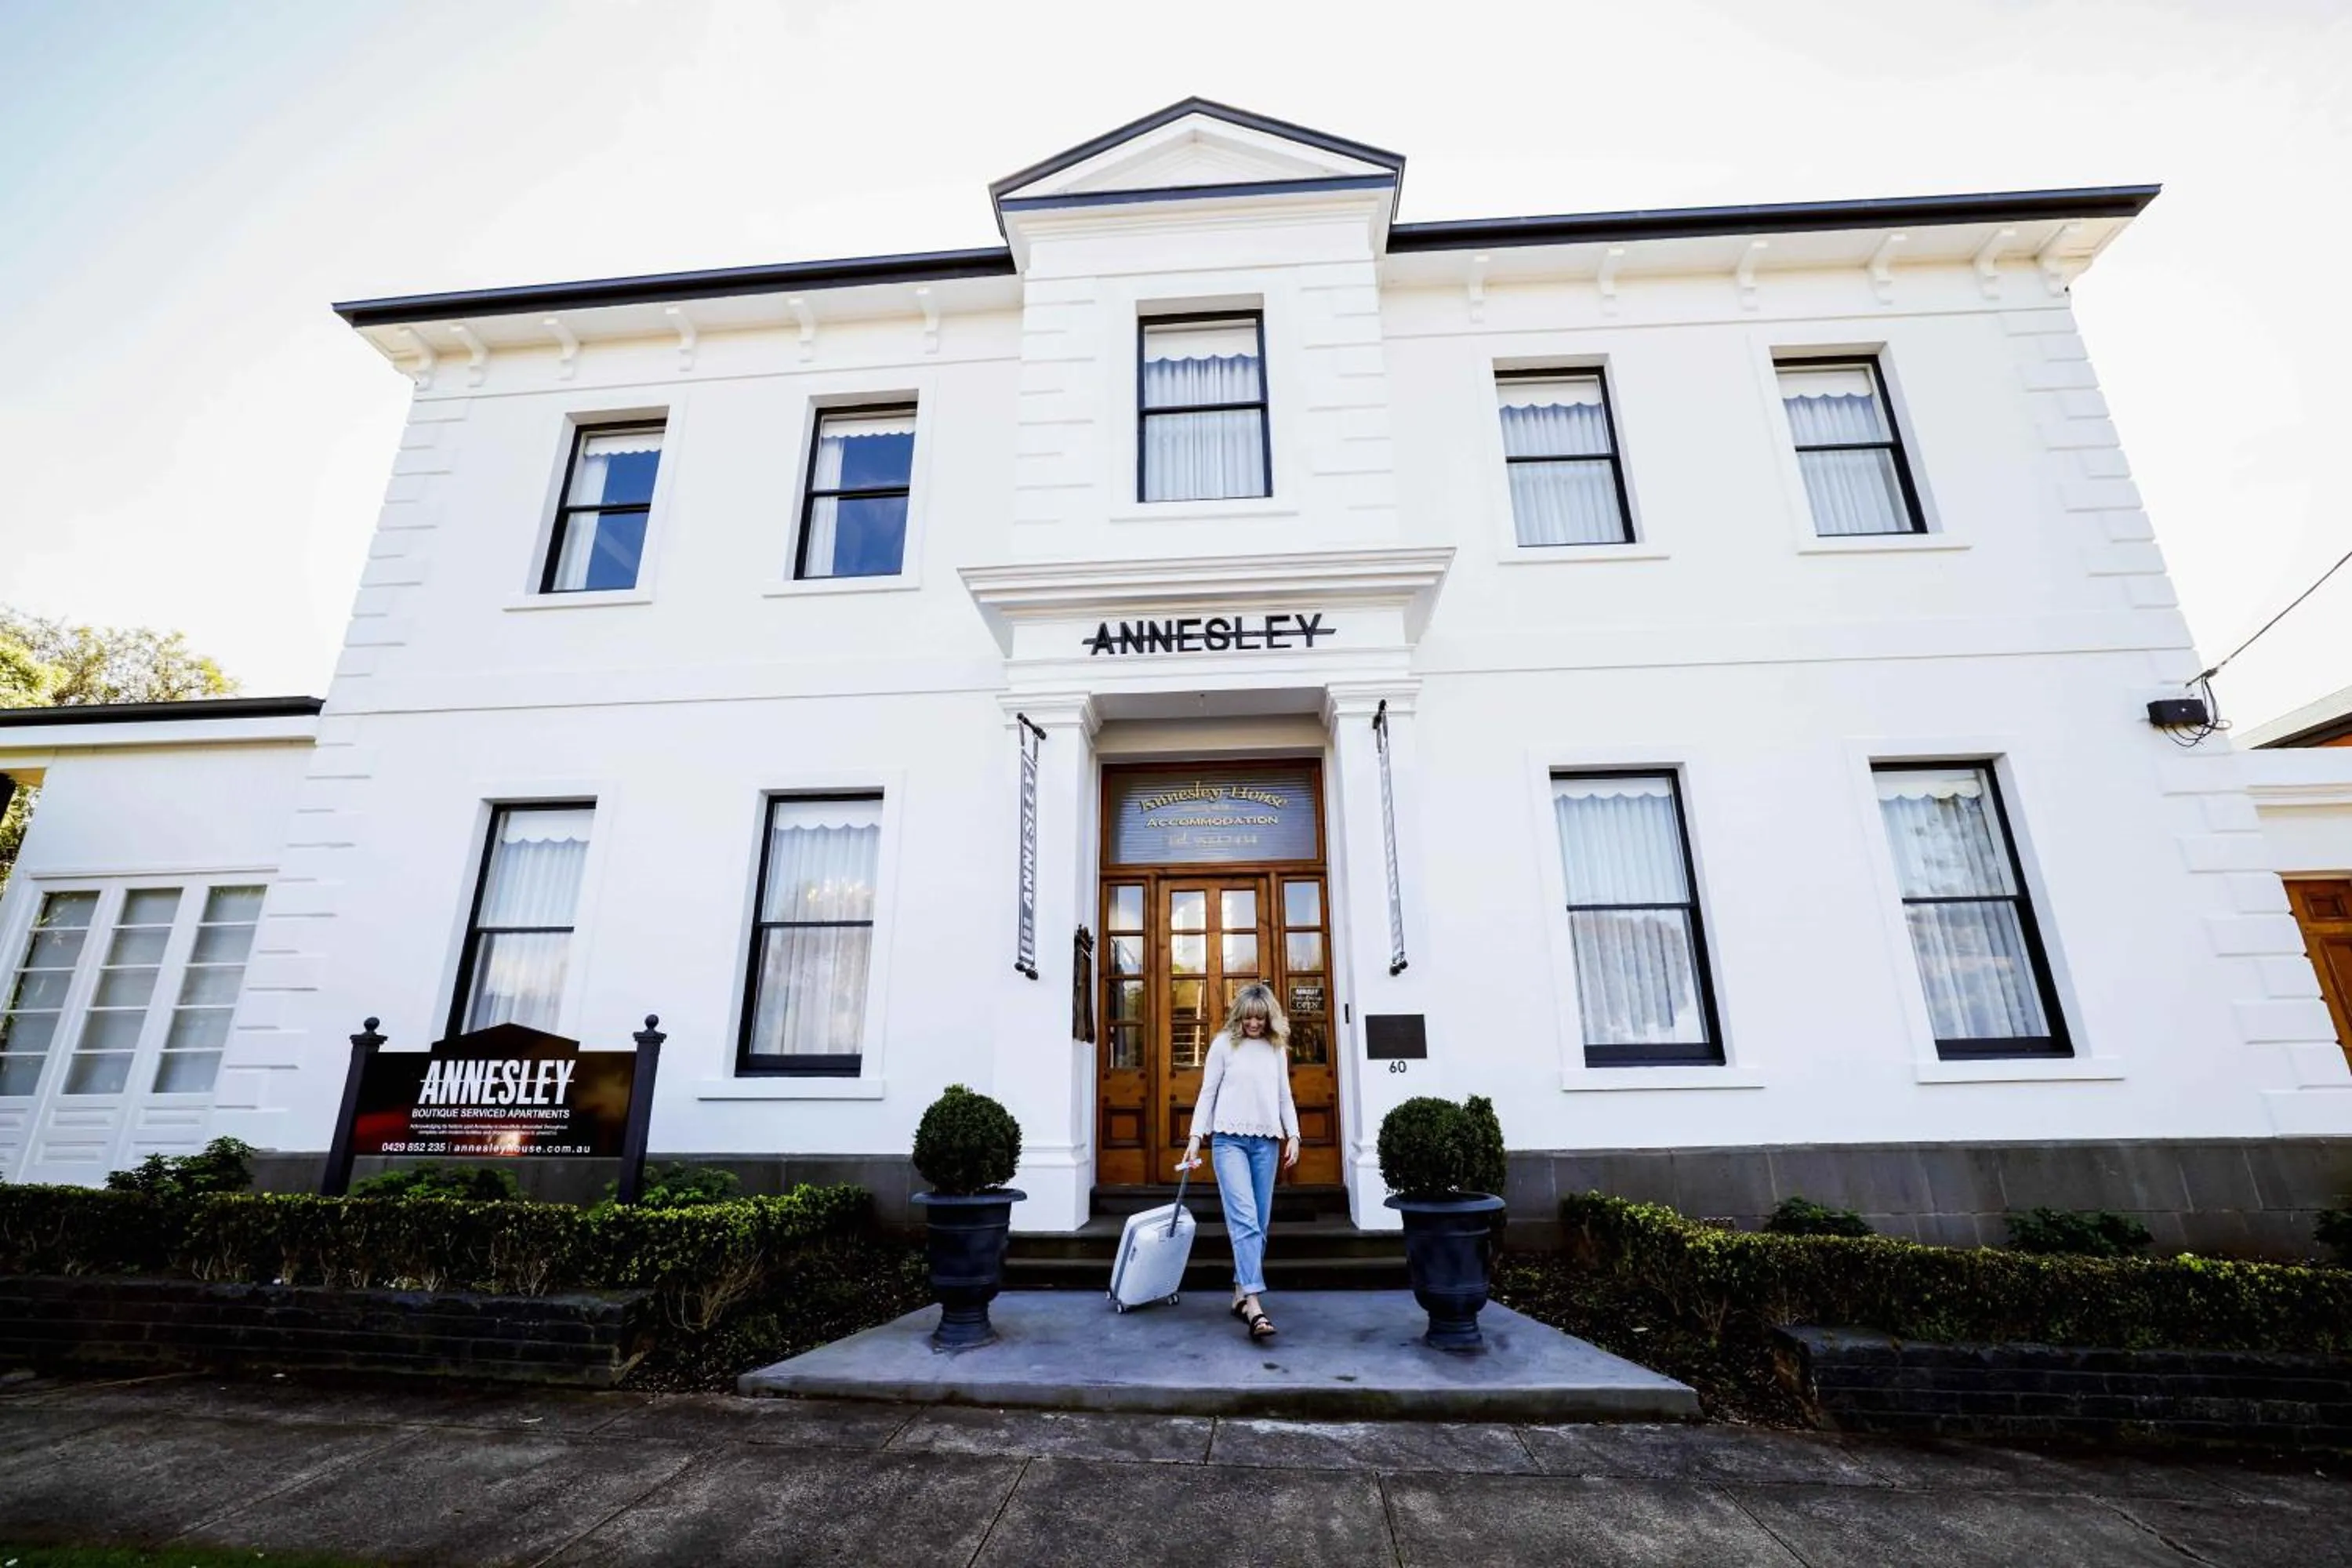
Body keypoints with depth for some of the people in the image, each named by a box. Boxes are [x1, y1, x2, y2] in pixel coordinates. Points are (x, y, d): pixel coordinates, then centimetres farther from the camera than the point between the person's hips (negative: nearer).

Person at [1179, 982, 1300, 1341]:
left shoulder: (1277, 1047, 10)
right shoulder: (1224, 1043, 0)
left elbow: (1284, 1095, 15)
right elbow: (1207, 1092, 2)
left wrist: (1293, 1136, 7)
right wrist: (1196, 1136, -3)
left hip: (1265, 1140, 4)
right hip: (1229, 1138, -4)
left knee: (1259, 1222, 6)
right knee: (1244, 1218, -13)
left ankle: (1240, 1293, 19)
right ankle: (1254, 1303, -17)